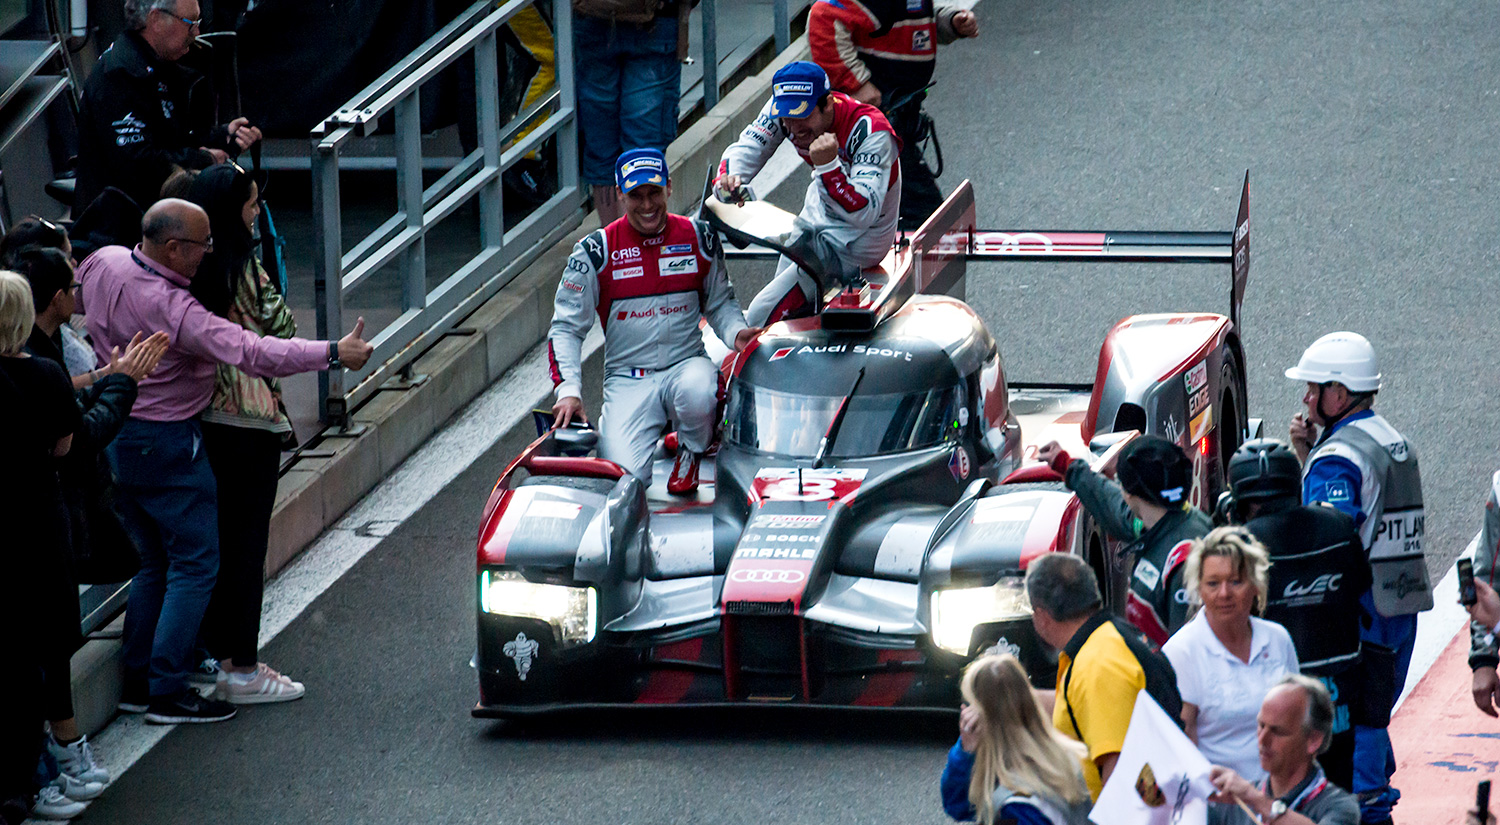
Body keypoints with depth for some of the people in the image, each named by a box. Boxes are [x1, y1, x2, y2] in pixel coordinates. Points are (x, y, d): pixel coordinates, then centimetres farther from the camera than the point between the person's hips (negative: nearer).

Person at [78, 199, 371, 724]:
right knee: (195, 564, 0)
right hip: (164, 442, -9)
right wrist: (334, 354, -26)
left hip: (115, 437, 9)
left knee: (154, 560, 19)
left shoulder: (103, 264, -3)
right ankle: (167, 692, -1)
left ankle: (137, 681, 21)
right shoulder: (172, 309, -27)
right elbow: (253, 353, -30)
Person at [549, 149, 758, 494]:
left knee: (696, 395, -39)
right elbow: (566, 328, 0)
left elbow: (720, 302, 19)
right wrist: (568, 391, -15)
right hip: (627, 379, -1)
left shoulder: (699, 238, 4)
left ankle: (692, 450, -1)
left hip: (686, 365, 1)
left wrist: (736, 332, -5)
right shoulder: (596, 251, -3)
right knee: (625, 476, -24)